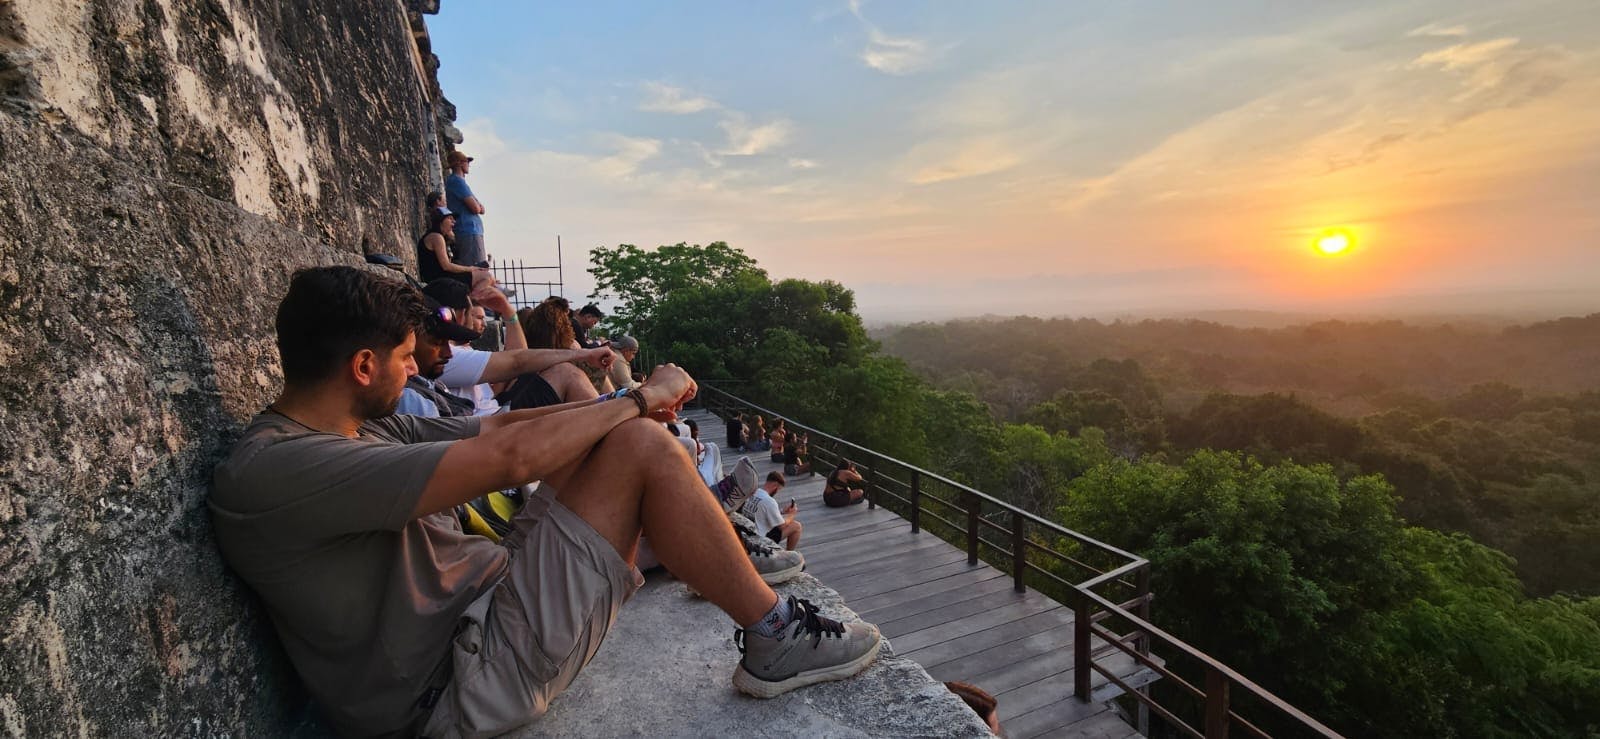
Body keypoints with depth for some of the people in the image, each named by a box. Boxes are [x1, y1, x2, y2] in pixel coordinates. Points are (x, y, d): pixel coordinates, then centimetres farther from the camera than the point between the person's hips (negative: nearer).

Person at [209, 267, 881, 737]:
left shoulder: (364, 426, 9)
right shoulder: (272, 470, -22)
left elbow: (499, 423, 10)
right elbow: (507, 454, -29)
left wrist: (629, 403, 2)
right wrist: (638, 399, -17)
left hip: (488, 600, 10)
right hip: (466, 682, -9)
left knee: (628, 435, 7)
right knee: (639, 448, -20)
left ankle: (731, 560, 23)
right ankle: (775, 641, -7)